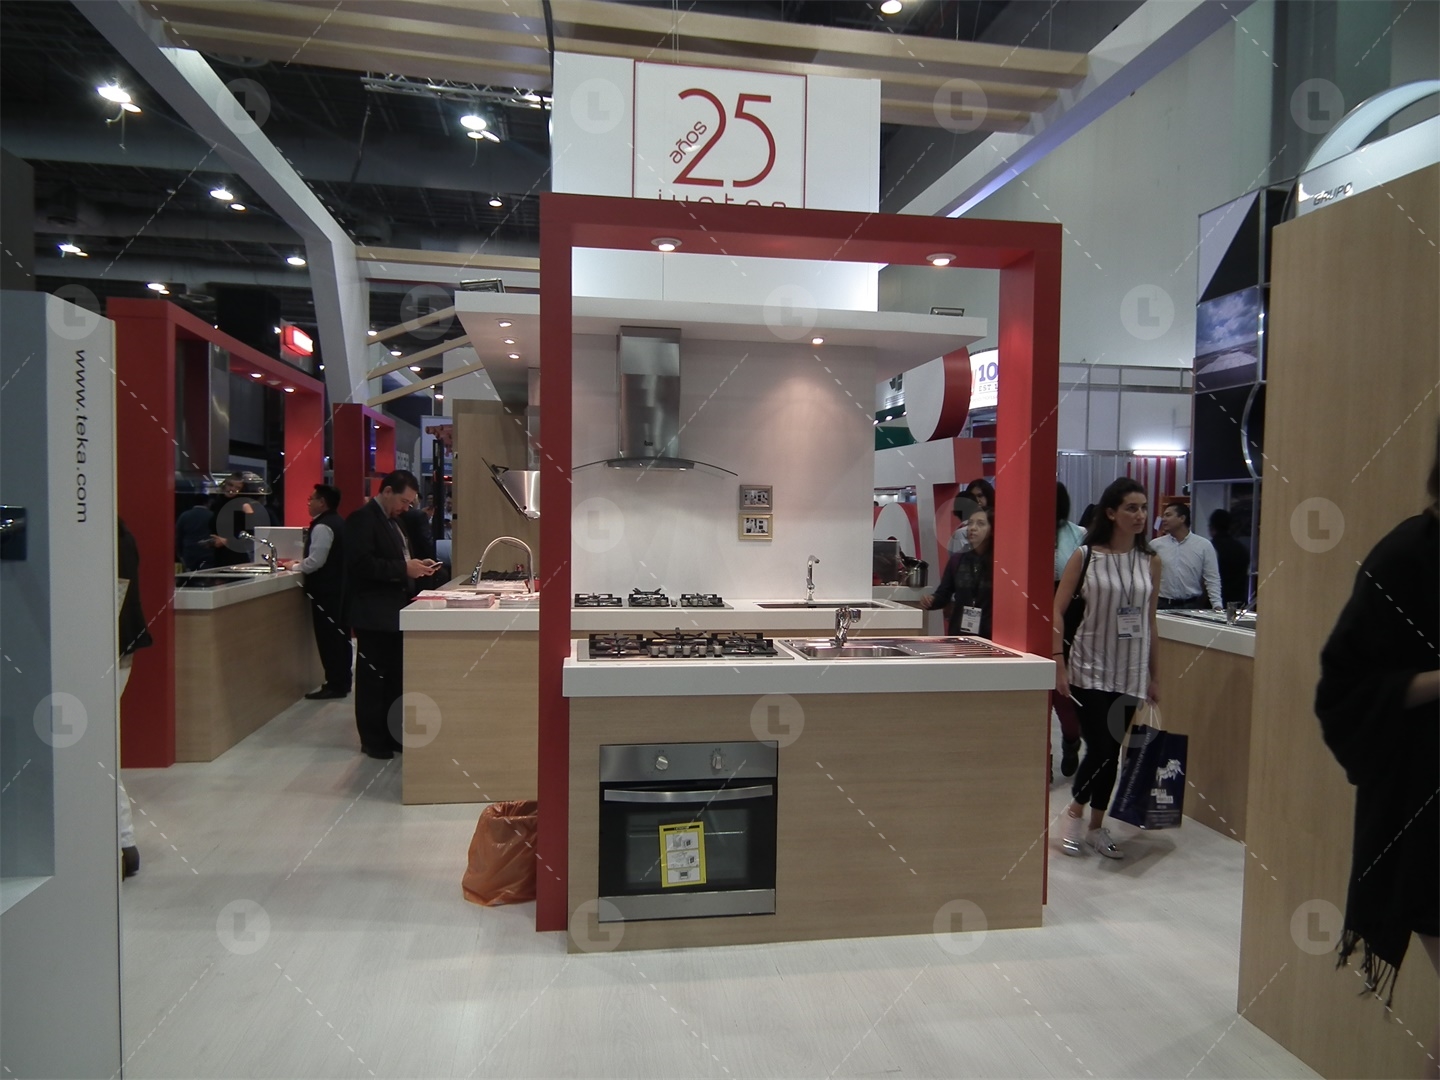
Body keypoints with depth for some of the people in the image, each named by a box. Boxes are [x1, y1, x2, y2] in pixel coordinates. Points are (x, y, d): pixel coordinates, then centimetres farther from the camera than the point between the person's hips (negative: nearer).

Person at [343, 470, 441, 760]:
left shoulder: (390, 520, 17)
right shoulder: (362, 519, -13)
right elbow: (362, 564, -23)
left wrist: (415, 565, 5)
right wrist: (404, 568, -24)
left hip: (392, 611, 9)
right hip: (373, 614, -9)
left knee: (394, 677, 12)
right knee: (373, 678, 0)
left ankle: (391, 734, 21)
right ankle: (372, 740, 10)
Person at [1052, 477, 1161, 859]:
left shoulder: (1150, 562, 4)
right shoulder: (1085, 556, -5)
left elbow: (1150, 622, 10)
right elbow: (1057, 610, -5)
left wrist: (1153, 676, 11)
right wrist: (1059, 663, -12)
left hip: (1130, 671, 3)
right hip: (1090, 667, -3)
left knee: (1112, 751, 9)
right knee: (1099, 749, -6)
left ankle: (1097, 826, 27)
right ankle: (1075, 811, 21)